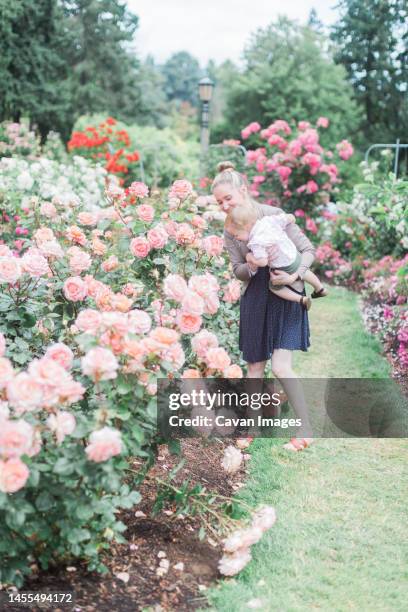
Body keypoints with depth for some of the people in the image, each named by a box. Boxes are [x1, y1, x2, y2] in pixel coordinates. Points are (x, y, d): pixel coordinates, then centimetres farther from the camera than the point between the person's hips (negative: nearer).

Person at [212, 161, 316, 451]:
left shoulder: (274, 215, -14)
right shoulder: (229, 230, 1)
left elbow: (308, 249, -9)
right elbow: (238, 271, 6)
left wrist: (295, 275, -27)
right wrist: (249, 266, -17)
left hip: (284, 296, -5)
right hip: (254, 298, 5)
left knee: (281, 367, -11)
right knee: (255, 367, 12)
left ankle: (306, 429, 5)